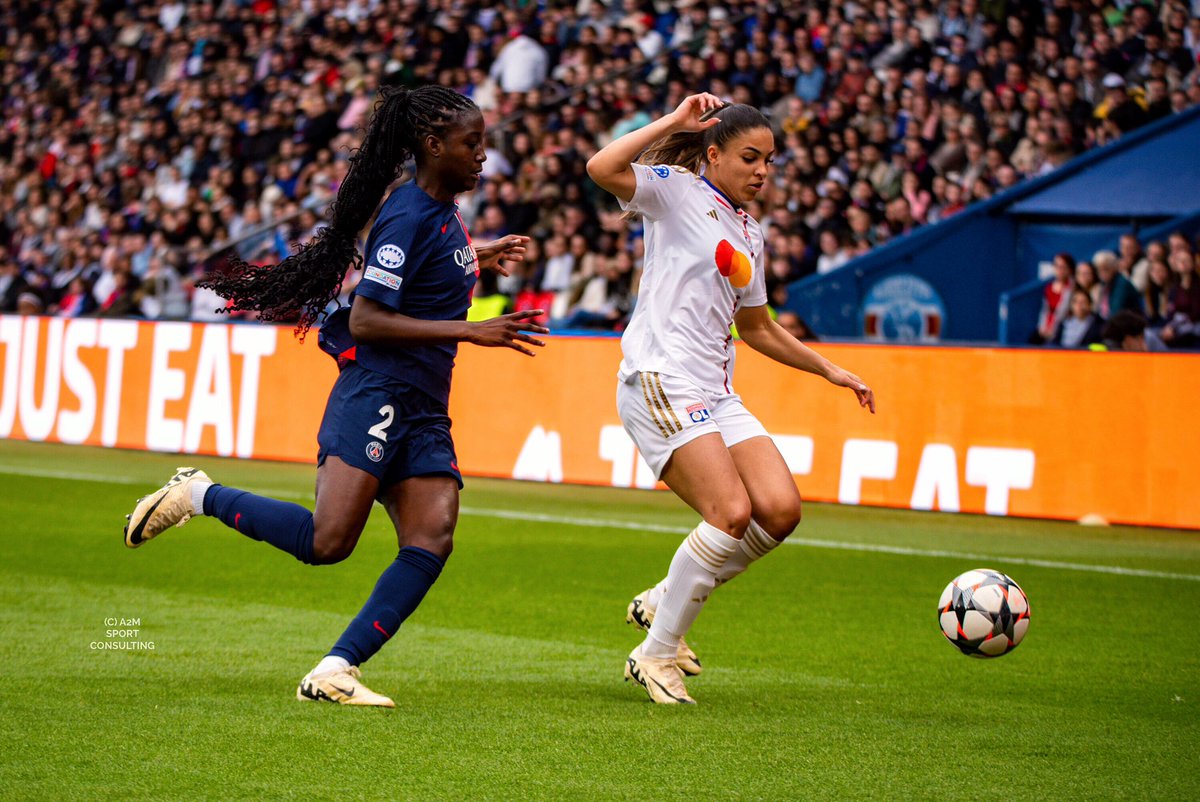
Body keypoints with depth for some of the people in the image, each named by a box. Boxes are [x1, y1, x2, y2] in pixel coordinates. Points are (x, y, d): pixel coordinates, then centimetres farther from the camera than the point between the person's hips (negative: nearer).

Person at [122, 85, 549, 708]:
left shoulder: (442, 213, 15)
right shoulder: (409, 217, -13)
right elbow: (366, 321, -19)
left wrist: (475, 258, 36)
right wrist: (469, 332, -21)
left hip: (422, 411, 9)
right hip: (376, 394, -9)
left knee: (431, 541, -8)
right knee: (327, 541, -16)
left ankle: (334, 671, -11)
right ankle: (198, 495, 4)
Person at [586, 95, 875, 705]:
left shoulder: (750, 233, 22)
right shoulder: (675, 188, 1)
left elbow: (757, 327, 33)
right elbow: (601, 168, -19)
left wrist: (828, 368, 29)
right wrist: (673, 123, -14)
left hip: (716, 395, 8)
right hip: (659, 379, -8)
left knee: (780, 510, -8)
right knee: (731, 512, -20)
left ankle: (664, 602, 11)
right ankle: (655, 654, -7)